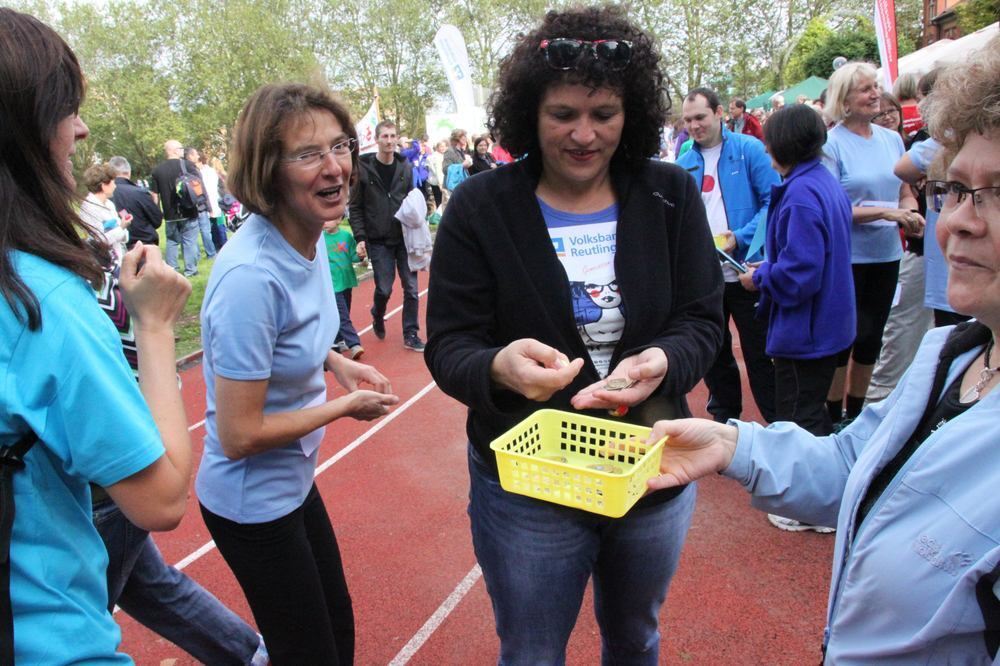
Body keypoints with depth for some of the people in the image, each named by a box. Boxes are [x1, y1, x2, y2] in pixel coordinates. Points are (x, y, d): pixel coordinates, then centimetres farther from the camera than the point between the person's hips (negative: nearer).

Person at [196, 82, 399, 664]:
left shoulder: (311, 237, -5)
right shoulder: (251, 275, -31)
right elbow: (239, 436, -27)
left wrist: (338, 363, -2)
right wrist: (348, 405, -16)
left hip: (294, 481, 8)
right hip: (254, 502, -8)